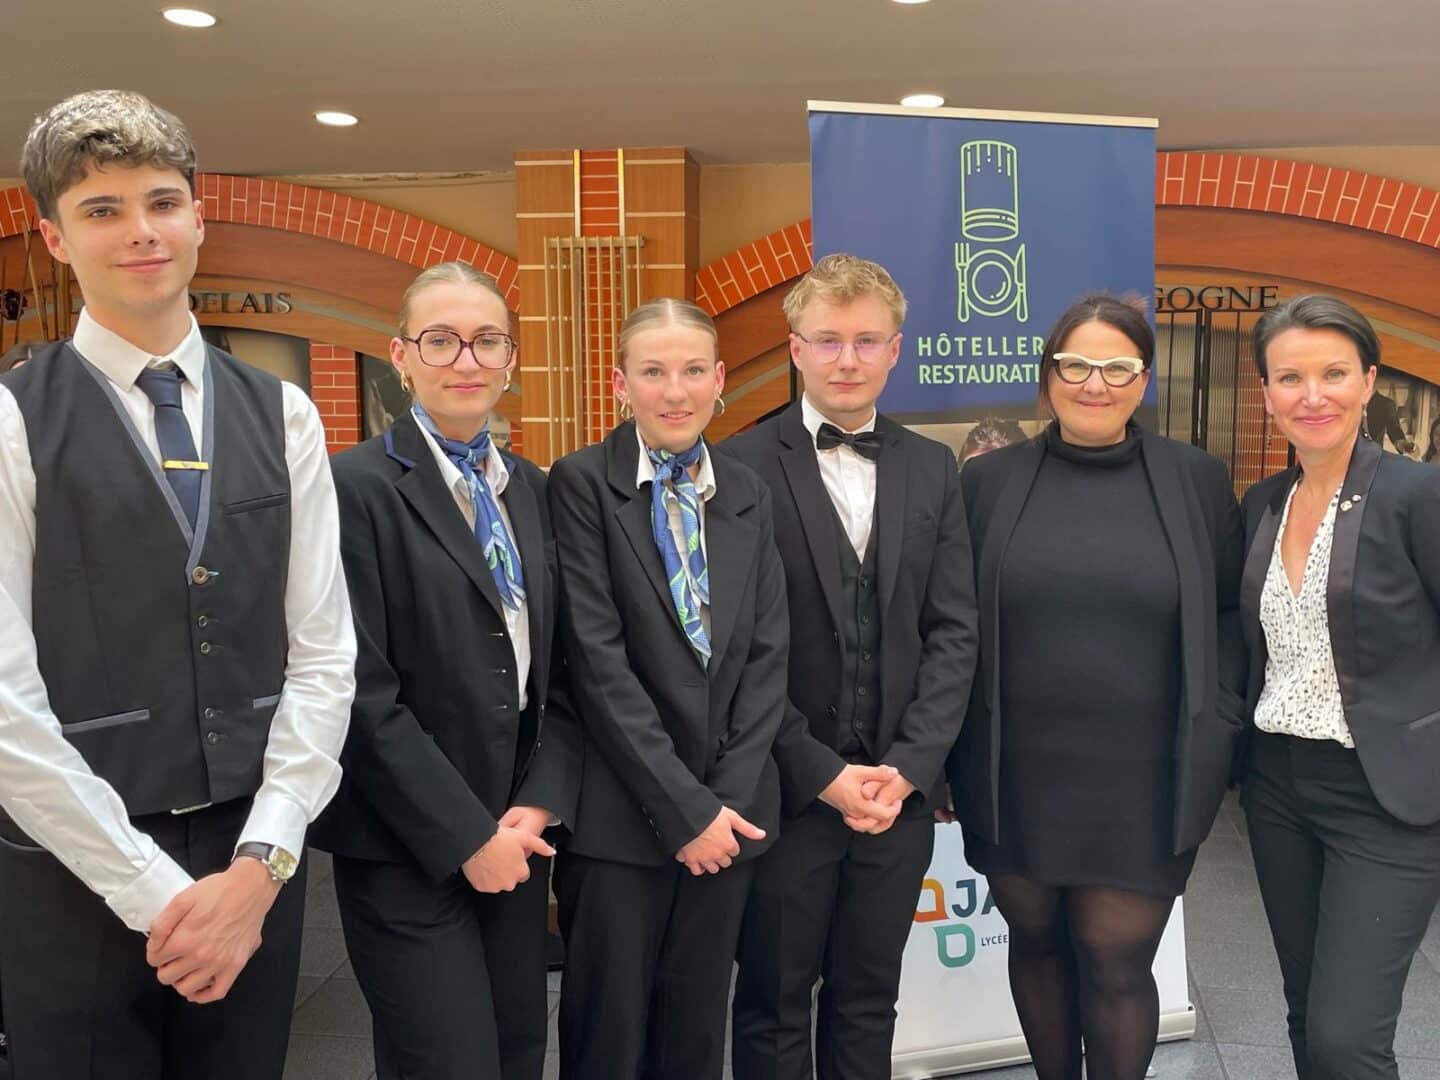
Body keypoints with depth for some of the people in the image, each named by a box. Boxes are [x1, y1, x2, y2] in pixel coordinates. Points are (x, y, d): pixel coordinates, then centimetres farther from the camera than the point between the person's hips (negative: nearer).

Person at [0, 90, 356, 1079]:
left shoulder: (283, 416, 4)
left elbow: (323, 654, 1)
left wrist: (260, 863, -7)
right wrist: (155, 889, -11)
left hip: (255, 862, 3)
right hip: (80, 875, -3)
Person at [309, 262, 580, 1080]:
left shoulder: (534, 489, 8)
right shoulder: (356, 487, -11)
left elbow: (561, 671, 9)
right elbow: (362, 695, -15)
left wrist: (540, 805, -3)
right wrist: (466, 837, -13)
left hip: (517, 836, 6)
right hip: (409, 853, -6)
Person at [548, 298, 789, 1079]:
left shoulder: (748, 495, 9)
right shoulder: (581, 483, -6)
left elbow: (769, 654, 4)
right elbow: (597, 660, -13)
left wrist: (729, 797, -6)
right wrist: (682, 806, -13)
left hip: (728, 813, 4)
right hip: (620, 818, -4)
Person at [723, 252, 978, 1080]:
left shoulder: (934, 470, 6)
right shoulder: (743, 468, -7)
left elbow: (955, 632, 3)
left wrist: (908, 767, -8)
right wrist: (823, 774, -12)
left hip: (901, 788, 4)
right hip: (786, 790, -3)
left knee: (869, 1005, 18)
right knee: (774, 1007, 13)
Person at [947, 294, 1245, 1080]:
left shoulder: (1196, 480, 2)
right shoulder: (989, 480, 1)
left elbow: (1230, 615, 7)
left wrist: (1217, 730, -1)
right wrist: (952, 742, 0)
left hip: (1142, 778, -1)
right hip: (1016, 774, 1)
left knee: (1117, 960, 5)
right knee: (1037, 943, 16)